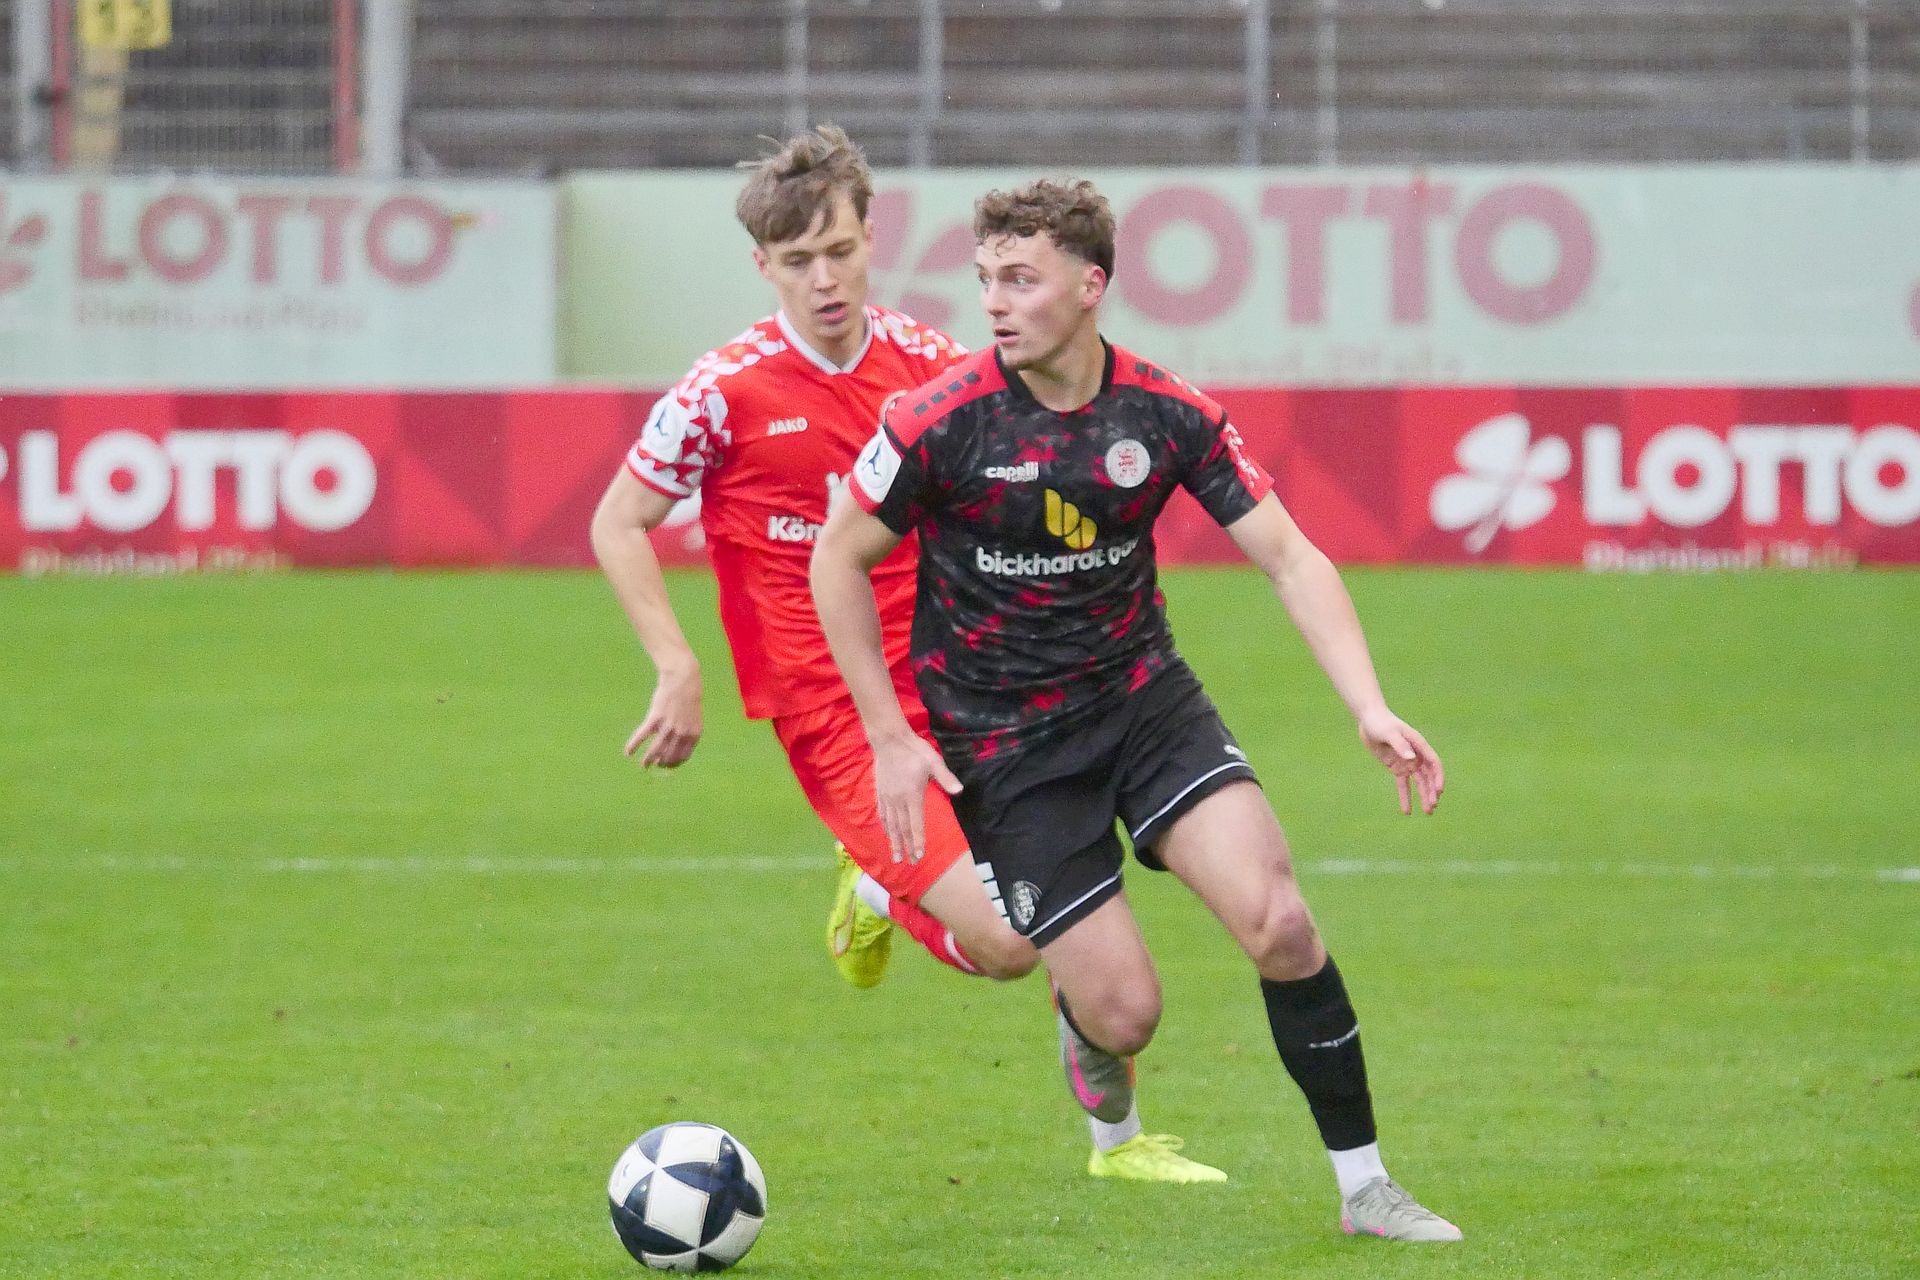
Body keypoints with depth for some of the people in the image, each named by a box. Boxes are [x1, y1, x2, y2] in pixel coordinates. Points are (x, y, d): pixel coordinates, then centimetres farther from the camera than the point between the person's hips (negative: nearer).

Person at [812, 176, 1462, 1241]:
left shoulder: (1166, 415, -9)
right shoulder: (943, 421, -16)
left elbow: (1291, 559, -5)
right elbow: (837, 559, -2)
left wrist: (1371, 711, -17)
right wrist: (889, 738, -5)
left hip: (1143, 697, 2)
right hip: (1003, 743, -2)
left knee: (1277, 922, -18)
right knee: (1123, 1013, -8)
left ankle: (1363, 1185, -4)